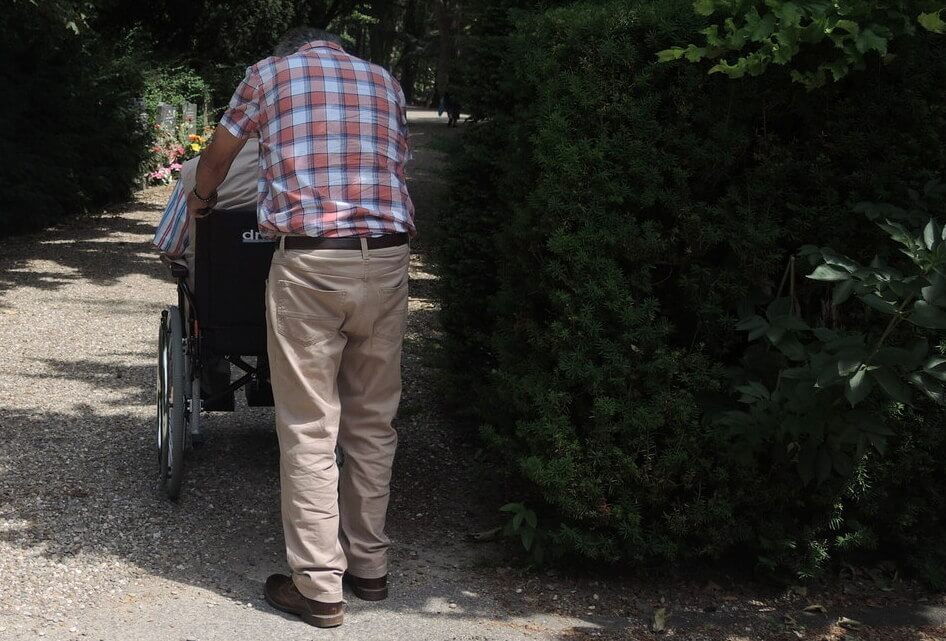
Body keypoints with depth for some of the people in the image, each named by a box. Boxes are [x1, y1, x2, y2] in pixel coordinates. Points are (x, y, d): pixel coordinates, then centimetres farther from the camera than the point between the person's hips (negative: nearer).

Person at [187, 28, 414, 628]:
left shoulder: (270, 72, 14)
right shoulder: (384, 80, 20)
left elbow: (219, 153, 27)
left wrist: (202, 199, 48)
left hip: (310, 261, -3)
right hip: (388, 257, 4)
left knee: (310, 429, 1)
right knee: (373, 421, 13)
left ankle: (319, 587, 4)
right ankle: (370, 565, 22)